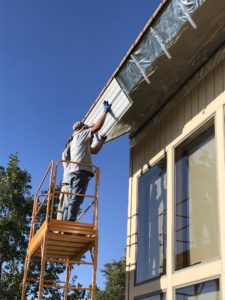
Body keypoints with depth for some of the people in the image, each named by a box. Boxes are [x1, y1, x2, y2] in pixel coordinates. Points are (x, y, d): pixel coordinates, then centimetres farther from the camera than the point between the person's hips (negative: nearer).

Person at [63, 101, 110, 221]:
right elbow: (97, 126, 0)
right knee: (76, 199, -18)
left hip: (74, 172, 9)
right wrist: (105, 111, 9)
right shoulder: (81, 134, 9)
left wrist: (102, 139, 39)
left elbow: (94, 150, 39)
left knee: (71, 200, 1)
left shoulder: (76, 141, 34)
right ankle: (70, 223, -28)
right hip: (81, 170, -9)